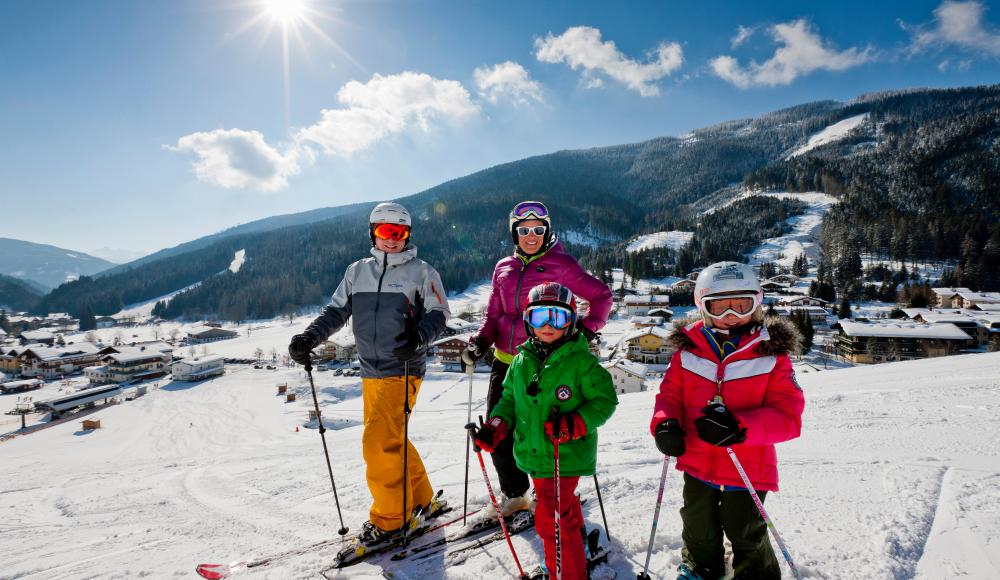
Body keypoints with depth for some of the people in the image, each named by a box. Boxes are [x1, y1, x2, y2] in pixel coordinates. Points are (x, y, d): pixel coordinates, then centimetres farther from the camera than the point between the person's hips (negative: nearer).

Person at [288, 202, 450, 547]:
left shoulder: (421, 272, -2)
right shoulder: (358, 271, 12)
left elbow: (438, 312, -4)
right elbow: (337, 311, 12)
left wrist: (419, 336, -23)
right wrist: (309, 338, -2)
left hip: (402, 370, -6)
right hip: (371, 372, 6)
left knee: (379, 442, -12)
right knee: (389, 440, 14)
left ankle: (389, 518, 6)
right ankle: (421, 500, 32)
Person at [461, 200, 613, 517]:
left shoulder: (560, 264, -3)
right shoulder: (503, 268, 11)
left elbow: (601, 295, 1)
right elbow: (493, 314, 14)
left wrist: (587, 329, -9)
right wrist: (480, 341, -2)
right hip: (506, 360, 5)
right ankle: (514, 494, 29)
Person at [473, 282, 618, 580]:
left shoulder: (582, 362, -12)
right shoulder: (521, 360, 3)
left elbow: (605, 400, -10)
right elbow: (510, 398, 13)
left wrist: (574, 424, -23)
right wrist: (496, 427, -2)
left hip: (567, 455, -6)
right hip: (533, 453, 6)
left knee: (552, 519, -6)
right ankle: (577, 538, 48)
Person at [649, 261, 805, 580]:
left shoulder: (771, 354, -12)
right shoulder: (688, 350, -6)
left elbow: (788, 416, -16)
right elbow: (670, 394, 1)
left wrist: (739, 426, -33)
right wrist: (665, 424, -21)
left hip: (747, 469, -3)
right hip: (696, 465, 3)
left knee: (747, 537, 19)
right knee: (699, 534, 25)